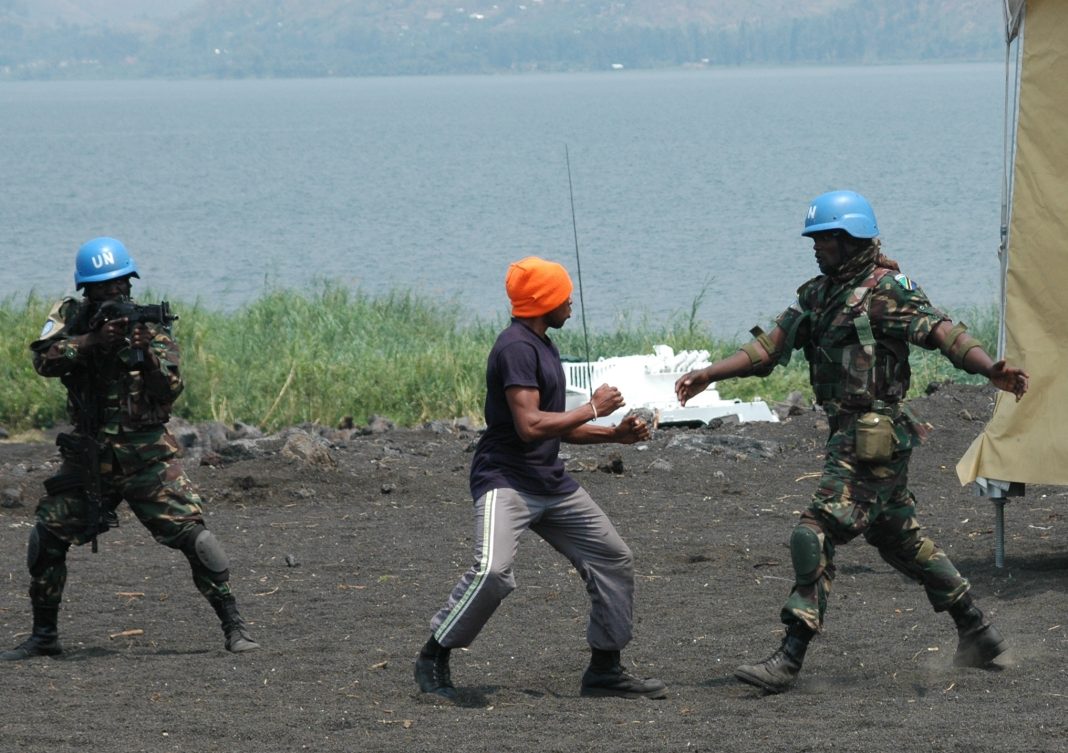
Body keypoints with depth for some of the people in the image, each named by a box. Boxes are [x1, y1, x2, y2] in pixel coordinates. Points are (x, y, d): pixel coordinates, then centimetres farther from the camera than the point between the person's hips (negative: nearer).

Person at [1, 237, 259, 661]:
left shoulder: (148, 324, -3)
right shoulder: (70, 318, 3)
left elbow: (171, 389, -12)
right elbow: (44, 360, -15)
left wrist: (147, 352, -28)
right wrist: (93, 340, -27)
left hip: (146, 455, -3)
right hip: (87, 458, 3)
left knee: (192, 533, -14)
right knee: (46, 538, 2)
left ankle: (234, 627, -7)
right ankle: (44, 636, 17)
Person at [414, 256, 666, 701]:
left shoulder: (541, 346, 16)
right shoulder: (517, 347, -16)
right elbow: (530, 426, -24)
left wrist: (614, 434, 12)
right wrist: (592, 409, -13)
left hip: (552, 484, 10)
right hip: (506, 481, -10)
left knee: (614, 560, 11)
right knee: (493, 571, -29)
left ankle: (605, 669, 22)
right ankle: (433, 658, -11)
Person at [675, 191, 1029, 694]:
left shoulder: (884, 292, -11)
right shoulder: (817, 294, 15)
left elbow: (942, 332, -21)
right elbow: (770, 347, 15)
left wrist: (991, 371, -35)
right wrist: (709, 375, 7)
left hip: (873, 439, -10)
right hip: (849, 436, 10)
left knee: (815, 535, -14)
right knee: (901, 541, 18)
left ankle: (789, 659, -14)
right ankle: (978, 634, 30)